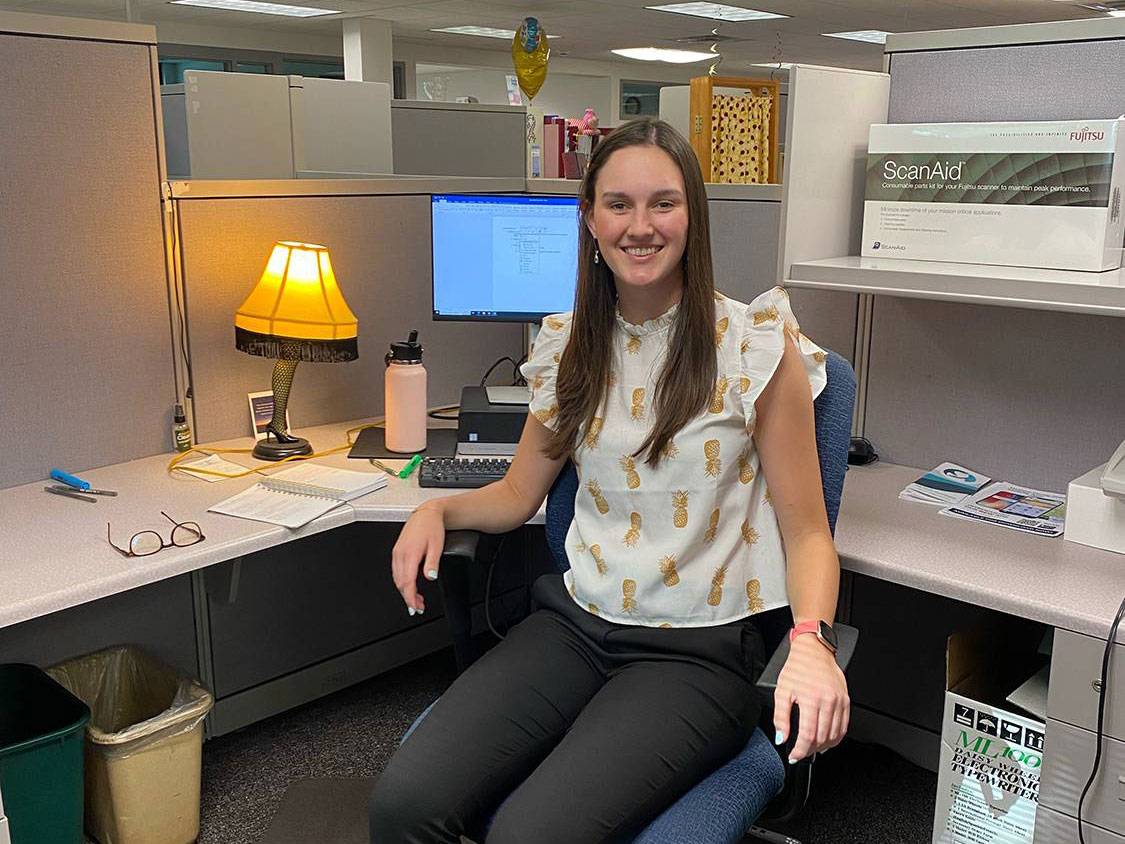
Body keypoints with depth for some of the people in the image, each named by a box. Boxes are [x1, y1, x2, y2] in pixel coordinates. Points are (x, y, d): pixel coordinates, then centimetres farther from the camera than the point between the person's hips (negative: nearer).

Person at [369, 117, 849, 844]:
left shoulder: (758, 346, -6)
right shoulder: (571, 346, 8)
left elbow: (806, 533, -3)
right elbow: (520, 492, 19)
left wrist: (810, 641, -23)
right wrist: (438, 511, -2)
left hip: (697, 652, -3)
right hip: (576, 624, 4)